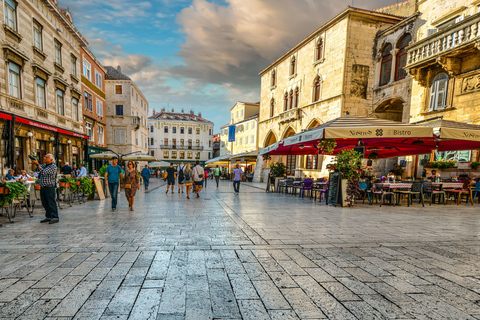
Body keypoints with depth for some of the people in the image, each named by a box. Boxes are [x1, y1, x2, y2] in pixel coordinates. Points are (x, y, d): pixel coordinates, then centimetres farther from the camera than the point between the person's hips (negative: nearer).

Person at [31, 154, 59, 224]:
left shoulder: (53, 166, -12)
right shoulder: (44, 165, 14)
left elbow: (44, 172, -21)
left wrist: (37, 164, -16)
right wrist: (35, 163, 8)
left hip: (49, 187, -8)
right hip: (42, 187, 9)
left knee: (51, 203, -5)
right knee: (45, 203, 13)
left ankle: (55, 217, 2)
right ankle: (48, 217, 22)